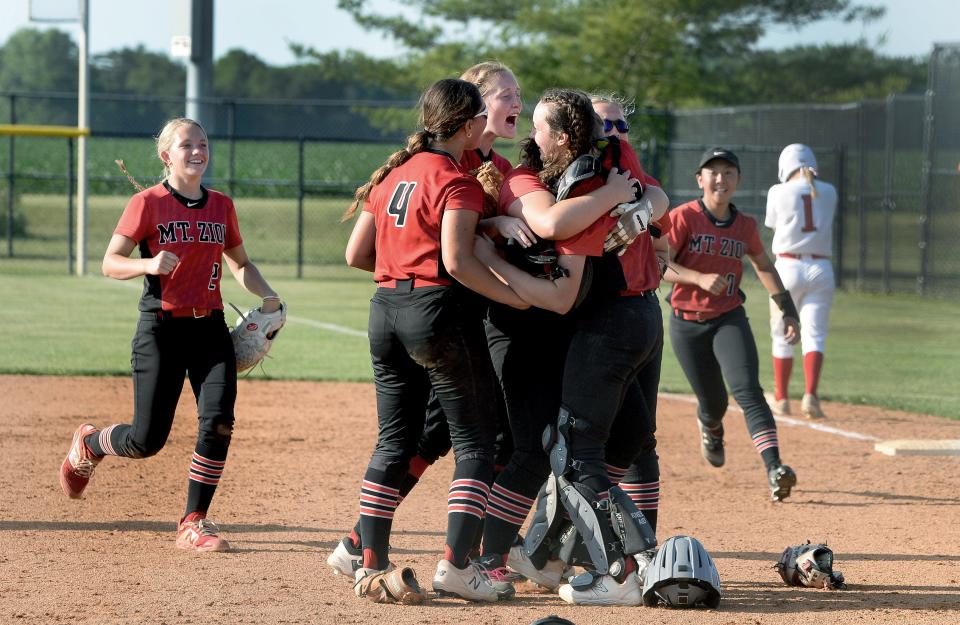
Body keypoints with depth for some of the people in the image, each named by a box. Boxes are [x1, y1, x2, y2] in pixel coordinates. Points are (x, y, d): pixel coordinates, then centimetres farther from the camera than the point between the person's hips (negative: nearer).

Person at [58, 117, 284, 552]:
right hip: (161, 328, -4)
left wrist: (266, 295, 4)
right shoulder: (147, 203, -5)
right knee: (148, 439, -3)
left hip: (211, 328, 4)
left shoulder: (221, 206, 10)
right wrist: (149, 264, -26)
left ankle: (194, 523, -2)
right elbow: (110, 263, -7)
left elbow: (240, 264, 22)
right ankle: (88, 443, 31)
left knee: (218, 423, -14)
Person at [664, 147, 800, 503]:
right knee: (713, 402, 9)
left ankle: (774, 469, -32)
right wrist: (700, 278, -33)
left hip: (730, 320, 1)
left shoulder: (745, 226, 3)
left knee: (747, 390, -20)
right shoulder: (683, 218, -10)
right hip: (687, 324, -1)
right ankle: (710, 428, 48)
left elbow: (764, 266, 19)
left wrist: (787, 310, 14)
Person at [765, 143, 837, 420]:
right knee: (814, 335, -3)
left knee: (782, 335, 11)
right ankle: (810, 394, -22)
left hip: (787, 268, -1)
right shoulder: (828, 193, 6)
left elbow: (774, 227, 10)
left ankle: (781, 398, 16)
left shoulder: (779, 192, -1)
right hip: (821, 270, 1)